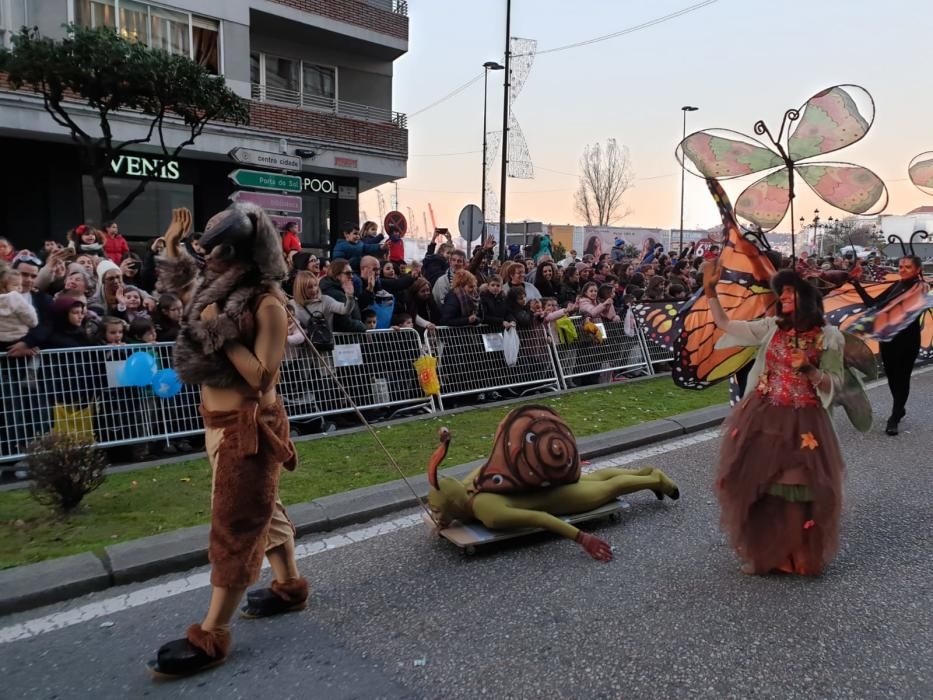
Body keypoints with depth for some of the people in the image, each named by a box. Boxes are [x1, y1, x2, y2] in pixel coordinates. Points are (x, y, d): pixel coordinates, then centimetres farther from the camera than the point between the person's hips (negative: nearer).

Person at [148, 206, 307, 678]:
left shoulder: (267, 304, -19)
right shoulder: (224, 290, 6)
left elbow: (262, 376, -23)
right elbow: (189, 298, 27)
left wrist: (221, 332, -22)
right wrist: (172, 247, 18)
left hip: (247, 425, -9)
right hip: (220, 421, 9)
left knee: (234, 523, 0)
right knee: (260, 508, 20)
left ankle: (211, 637, 11)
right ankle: (289, 586, 38)